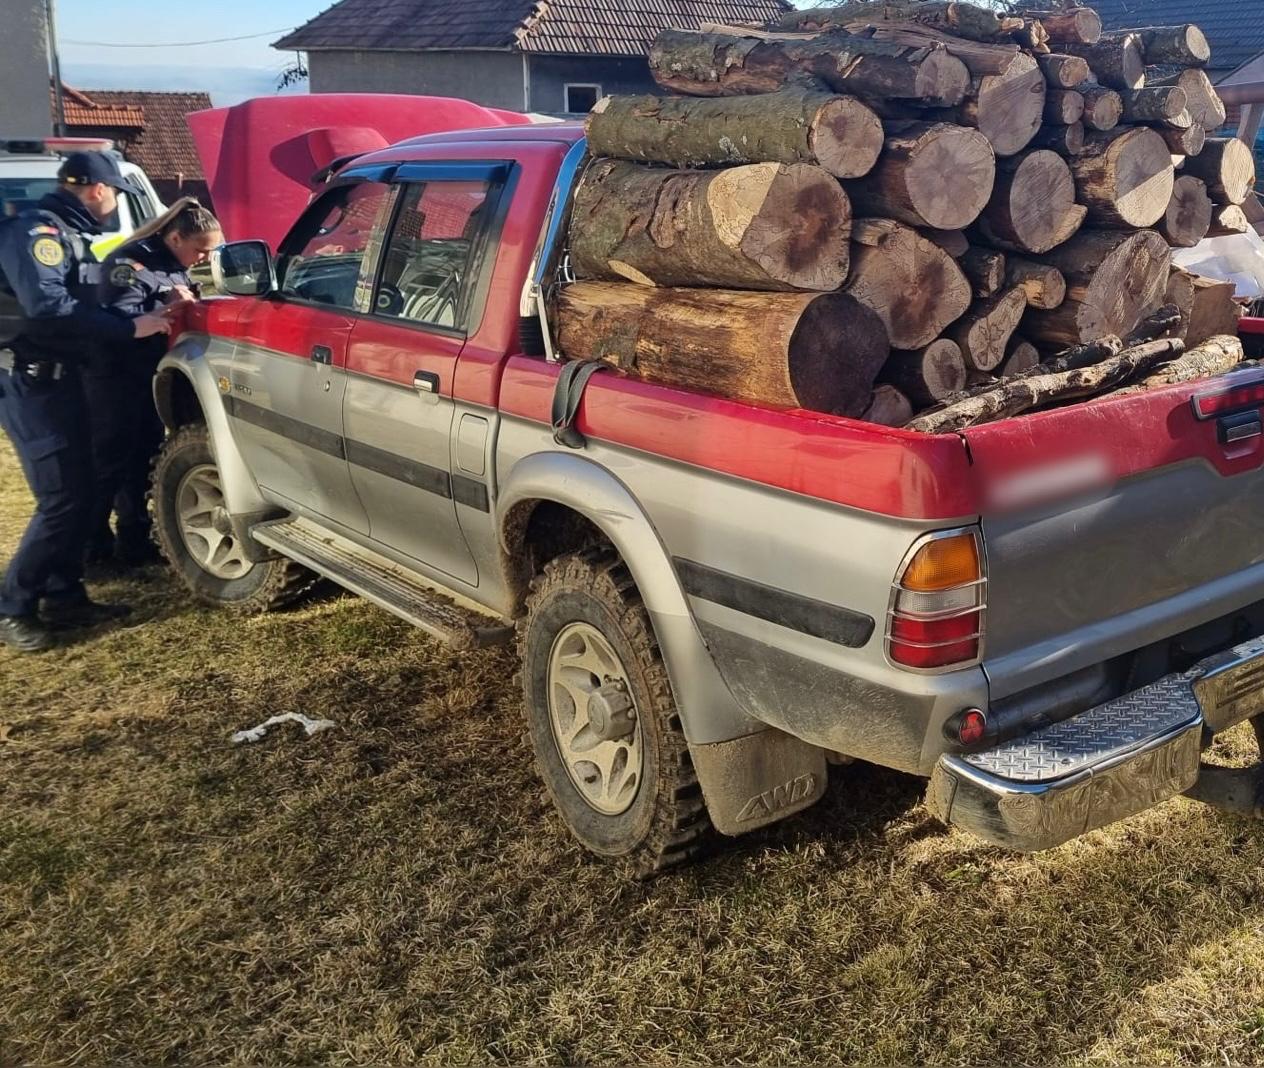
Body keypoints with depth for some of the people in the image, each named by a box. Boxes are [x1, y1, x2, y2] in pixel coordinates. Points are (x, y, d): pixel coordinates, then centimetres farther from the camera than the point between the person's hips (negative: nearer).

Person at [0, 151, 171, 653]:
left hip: (57, 378, 10)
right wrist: (129, 327, -29)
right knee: (61, 500, -10)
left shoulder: (68, 234, 16)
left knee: (79, 493, 11)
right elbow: (46, 305, -30)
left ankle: (64, 597, 20)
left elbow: (86, 295, 21)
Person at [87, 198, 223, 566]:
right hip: (115, 379, -9)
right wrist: (168, 307, -28)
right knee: (109, 462, -4)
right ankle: (92, 542, 7)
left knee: (141, 460, 11)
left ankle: (133, 541, 20)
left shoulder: (174, 266, 12)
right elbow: (118, 321, -25)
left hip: (148, 377, 9)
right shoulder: (130, 262, -17)